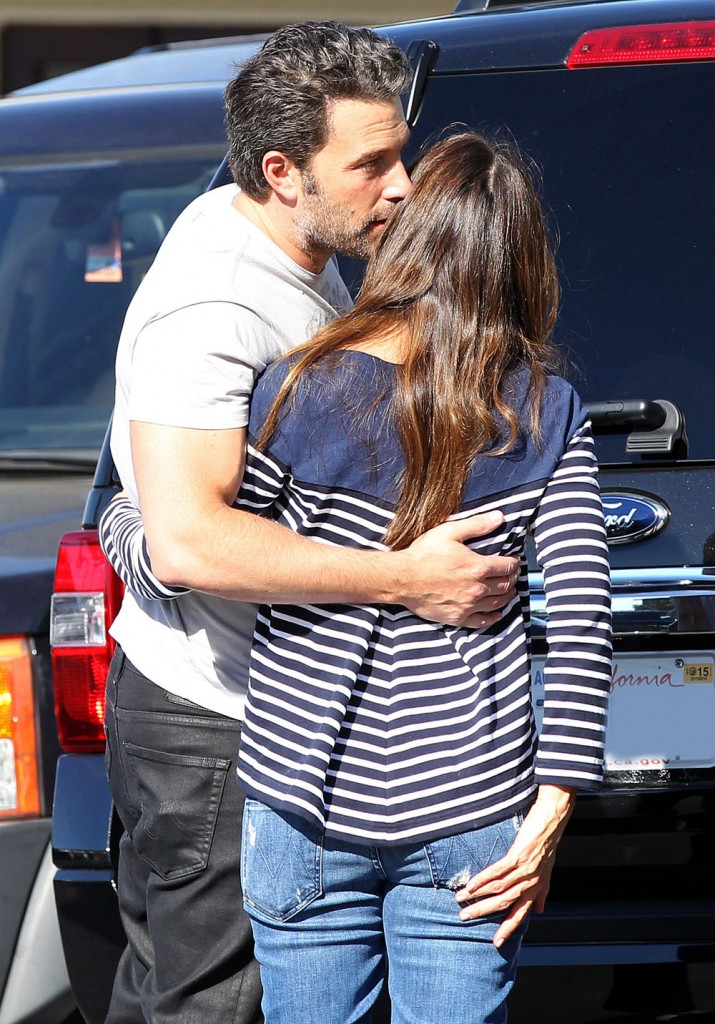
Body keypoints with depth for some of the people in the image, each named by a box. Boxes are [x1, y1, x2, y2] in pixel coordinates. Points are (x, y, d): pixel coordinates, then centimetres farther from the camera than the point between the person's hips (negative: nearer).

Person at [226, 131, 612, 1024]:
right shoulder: (548, 415, -2)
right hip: (472, 806, 1)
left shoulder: (302, 390, -8)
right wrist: (548, 815, -4)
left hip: (309, 799, -1)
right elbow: (583, 618, -7)